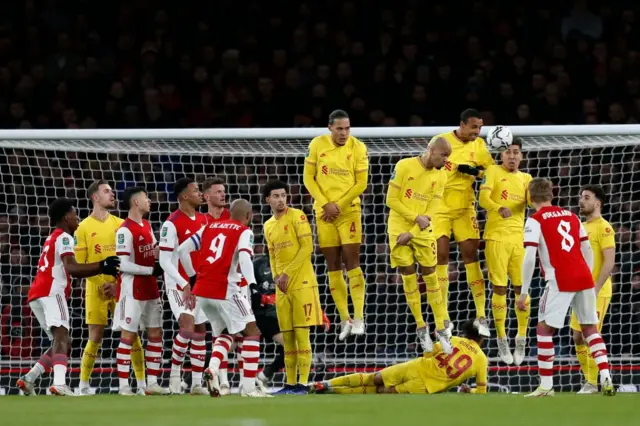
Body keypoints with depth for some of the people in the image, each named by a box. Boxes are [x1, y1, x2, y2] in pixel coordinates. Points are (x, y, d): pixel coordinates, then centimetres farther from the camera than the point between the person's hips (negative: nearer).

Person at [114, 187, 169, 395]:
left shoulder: (147, 226, 13)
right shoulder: (125, 230, -16)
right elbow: (123, 265, -21)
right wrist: (152, 270, -18)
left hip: (150, 290, 9)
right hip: (132, 291, -9)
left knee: (155, 333, 9)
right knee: (128, 335, -5)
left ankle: (152, 383, 14)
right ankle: (123, 385, -3)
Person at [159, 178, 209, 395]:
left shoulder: (204, 220, 7)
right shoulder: (172, 224, -14)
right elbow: (164, 260, -15)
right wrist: (184, 284, -20)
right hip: (178, 283, -7)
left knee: (200, 331, 7)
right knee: (187, 327, -21)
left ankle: (197, 384, 11)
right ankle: (175, 372, -4)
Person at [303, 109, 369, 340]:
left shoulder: (358, 148, -4)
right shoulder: (317, 145, 0)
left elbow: (361, 183, -4)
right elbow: (308, 178, 2)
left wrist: (339, 204, -10)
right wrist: (325, 204, -9)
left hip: (349, 211, -2)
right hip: (324, 213, 2)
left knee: (351, 261, -11)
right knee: (333, 266, 3)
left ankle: (358, 317, -10)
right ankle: (344, 319, 9)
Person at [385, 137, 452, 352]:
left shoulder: (440, 176, 0)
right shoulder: (404, 166, -11)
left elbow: (431, 211, -2)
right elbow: (391, 200, -10)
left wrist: (412, 233, -12)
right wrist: (416, 217, -17)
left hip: (422, 231, 3)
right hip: (399, 228, -3)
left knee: (431, 276, 1)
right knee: (409, 277, 0)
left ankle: (441, 328, 7)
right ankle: (421, 327, 12)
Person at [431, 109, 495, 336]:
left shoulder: (478, 145, 1)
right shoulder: (441, 140, -9)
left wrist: (476, 172, -15)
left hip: (464, 208, 2)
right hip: (439, 207, -2)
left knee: (471, 255, -2)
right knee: (440, 256, -3)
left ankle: (481, 315, 1)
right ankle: (443, 317, 3)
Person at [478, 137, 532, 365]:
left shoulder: (525, 178, 15)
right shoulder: (493, 171, 3)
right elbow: (483, 198, -11)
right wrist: (499, 209, -31)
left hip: (519, 238, 3)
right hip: (496, 237, -3)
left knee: (522, 288, -1)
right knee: (500, 289, -3)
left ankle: (521, 339, 11)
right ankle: (502, 341, 5)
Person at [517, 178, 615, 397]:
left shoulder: (535, 221, -2)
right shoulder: (571, 216, 16)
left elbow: (529, 258, -10)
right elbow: (588, 251, 17)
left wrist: (524, 292, -7)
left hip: (560, 280, -5)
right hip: (584, 277, 5)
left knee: (544, 329, 4)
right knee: (590, 328, 13)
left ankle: (546, 385, 0)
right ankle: (606, 378, 1)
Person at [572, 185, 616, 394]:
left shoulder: (603, 228, -11)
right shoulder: (582, 227, 15)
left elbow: (609, 262, -18)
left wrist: (595, 290, -21)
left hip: (597, 293, -9)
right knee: (578, 337, 9)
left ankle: (592, 383, -2)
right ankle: (588, 381, 17)